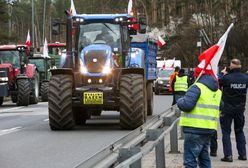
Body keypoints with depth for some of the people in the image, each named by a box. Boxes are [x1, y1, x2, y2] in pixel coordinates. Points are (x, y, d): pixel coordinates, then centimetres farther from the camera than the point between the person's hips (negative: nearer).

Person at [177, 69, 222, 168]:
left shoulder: (197, 88, -12)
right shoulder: (217, 91, 14)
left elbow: (186, 105, -21)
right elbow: (220, 107, 26)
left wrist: (180, 101, -1)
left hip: (195, 127, -8)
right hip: (209, 129, 8)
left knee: (190, 158, -6)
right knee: (204, 156, 21)